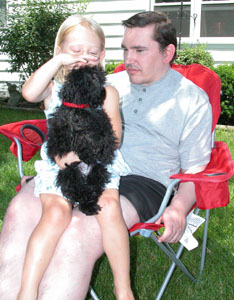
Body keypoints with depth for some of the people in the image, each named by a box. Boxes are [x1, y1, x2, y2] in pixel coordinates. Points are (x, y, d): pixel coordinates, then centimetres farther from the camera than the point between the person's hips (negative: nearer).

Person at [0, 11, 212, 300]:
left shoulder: (193, 99, 9)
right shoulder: (112, 83, 22)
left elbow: (195, 167, 6)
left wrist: (178, 209, -13)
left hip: (142, 181, -4)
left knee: (78, 231, -35)